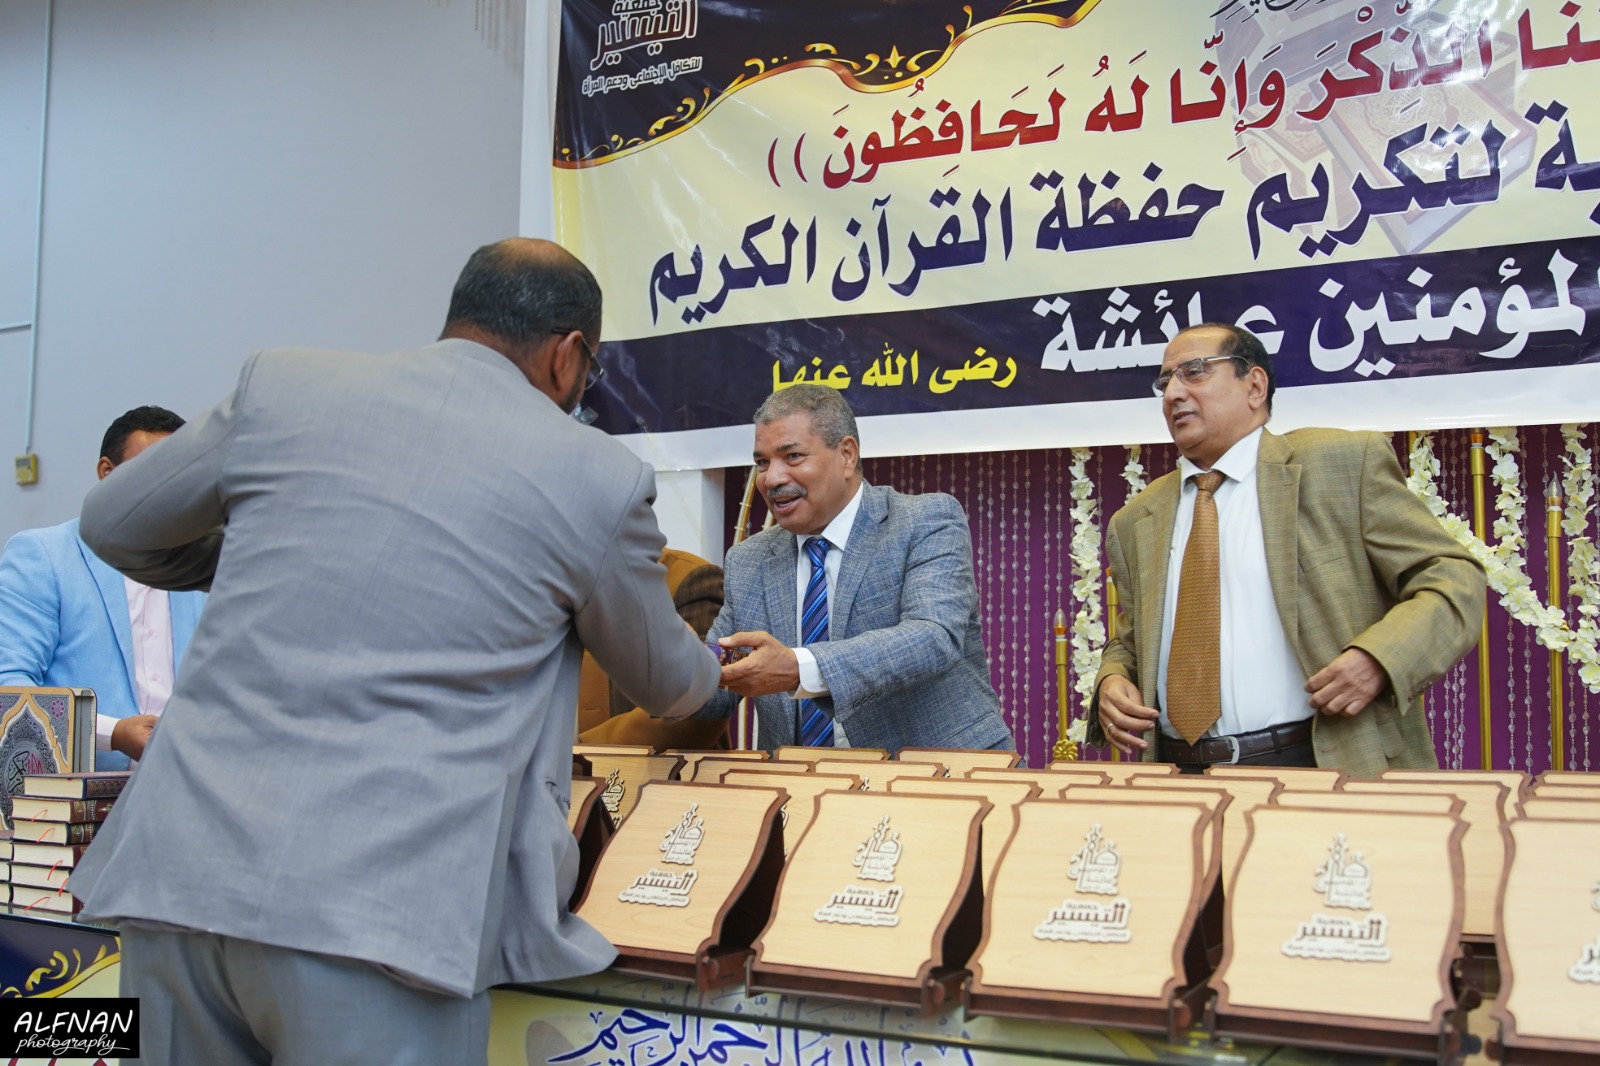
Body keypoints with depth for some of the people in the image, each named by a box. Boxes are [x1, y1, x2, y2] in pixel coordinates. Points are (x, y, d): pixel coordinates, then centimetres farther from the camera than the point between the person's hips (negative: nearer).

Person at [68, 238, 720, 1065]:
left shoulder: (281, 385, 7)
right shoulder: (598, 477, 1)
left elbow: (113, 526, 22)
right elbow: (668, 686, 18)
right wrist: (708, 663, 41)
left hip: (177, 872, 4)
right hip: (381, 918, -4)